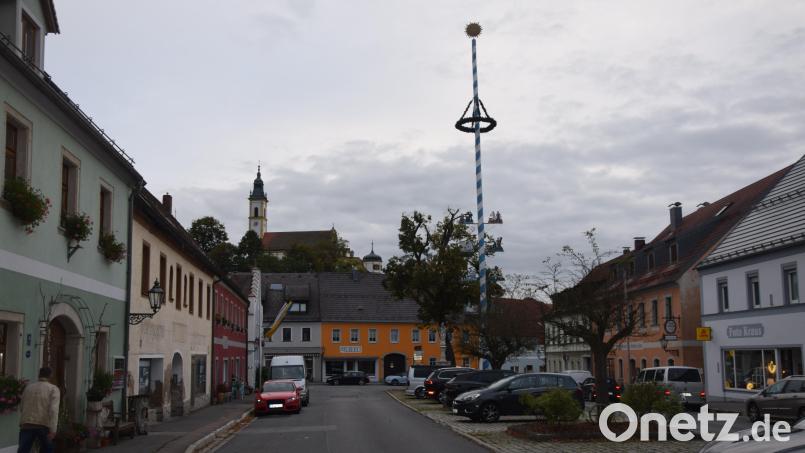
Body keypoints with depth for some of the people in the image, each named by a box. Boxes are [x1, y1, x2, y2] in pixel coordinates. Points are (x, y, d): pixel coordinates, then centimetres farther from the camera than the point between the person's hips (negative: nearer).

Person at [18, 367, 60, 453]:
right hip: (44, 426, -2)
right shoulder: (53, 389, 2)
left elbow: (22, 408, 22)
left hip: (27, 425, 2)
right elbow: (54, 409, -12)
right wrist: (53, 430, -17)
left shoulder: (28, 387, 15)